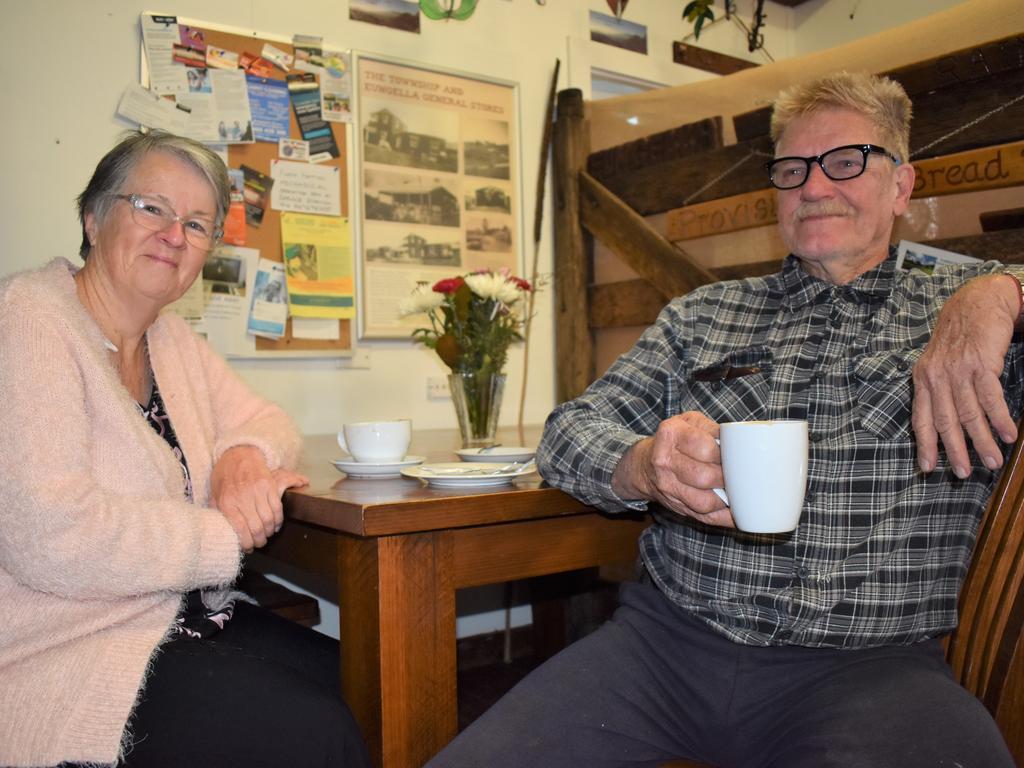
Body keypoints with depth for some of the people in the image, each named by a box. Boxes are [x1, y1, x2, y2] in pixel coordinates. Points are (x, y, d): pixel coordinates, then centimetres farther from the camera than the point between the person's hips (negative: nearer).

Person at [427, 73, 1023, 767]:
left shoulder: (959, 310, 12)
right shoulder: (700, 317, 16)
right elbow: (570, 432, 9)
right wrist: (644, 467, -13)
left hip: (872, 663, -1)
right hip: (668, 638, 2)